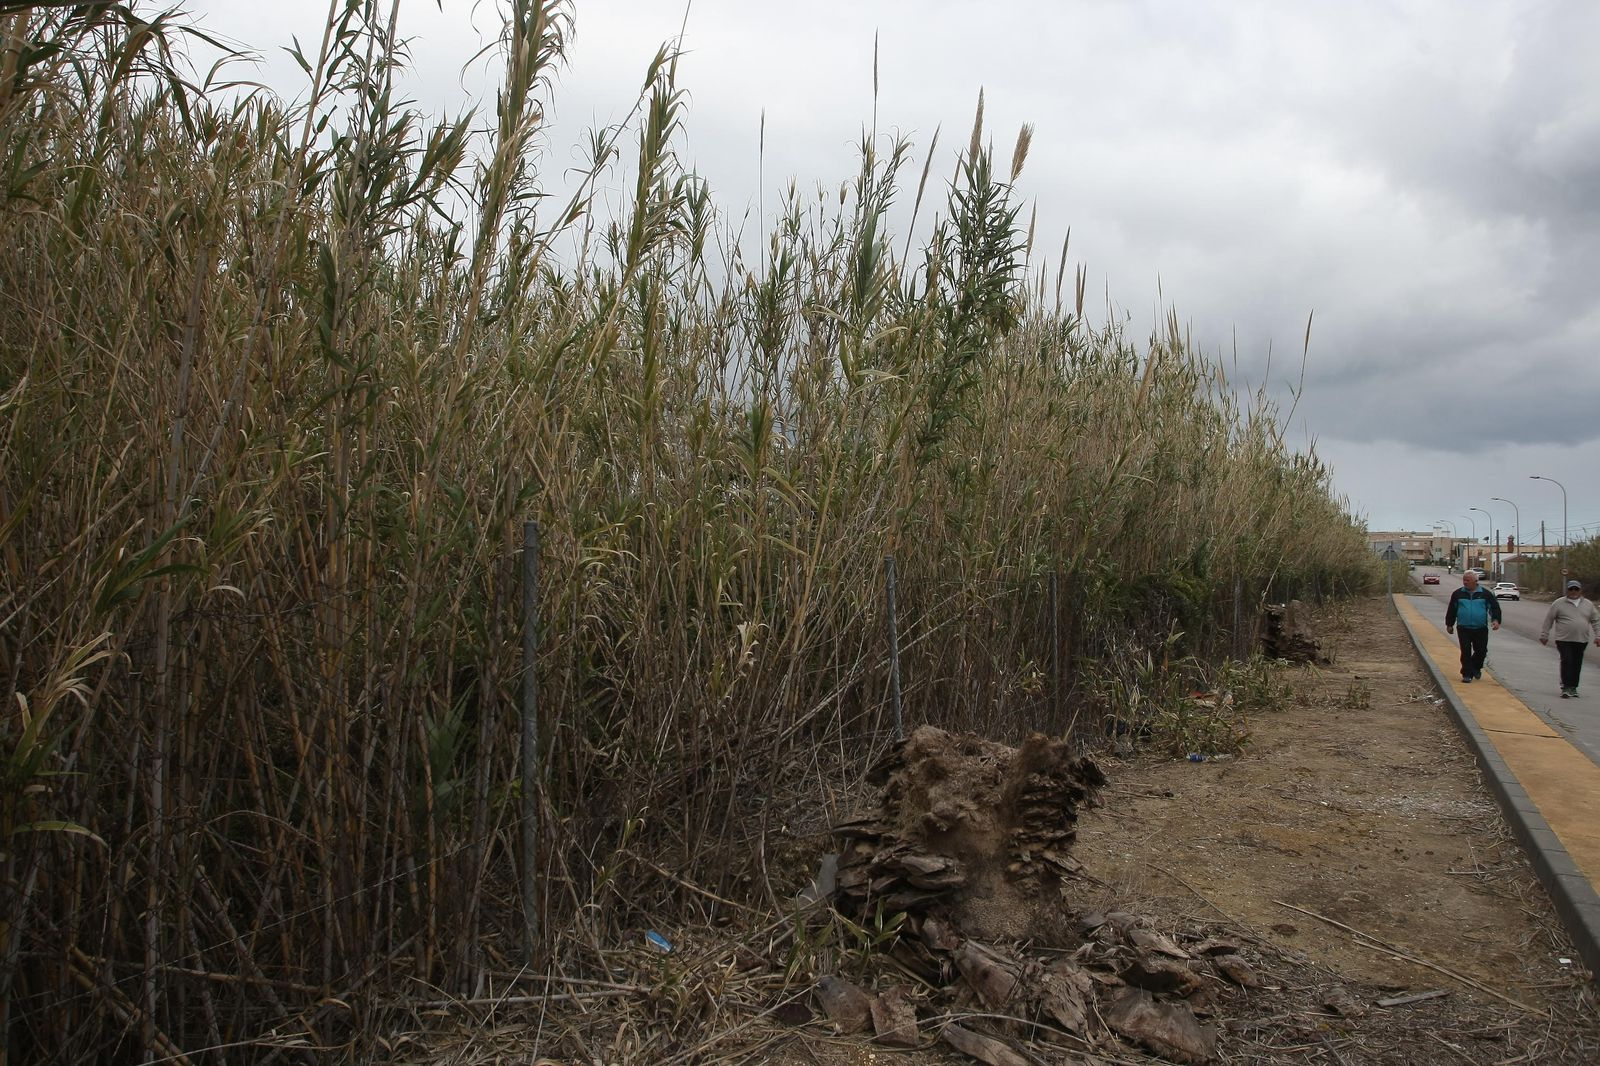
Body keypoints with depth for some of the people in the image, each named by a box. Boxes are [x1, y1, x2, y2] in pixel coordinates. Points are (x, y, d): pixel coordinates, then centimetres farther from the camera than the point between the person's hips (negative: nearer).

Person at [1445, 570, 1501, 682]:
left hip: (1481, 629, 0)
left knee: (1481, 651, 5)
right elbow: (1451, 610, 12)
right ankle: (1467, 674, 2)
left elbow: (1495, 607, 6)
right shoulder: (1458, 594, 5)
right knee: (1465, 652, -5)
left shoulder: (1485, 594, 3)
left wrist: (1496, 620, -9)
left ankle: (1476, 668, 31)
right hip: (1463, 629, 0)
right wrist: (1449, 624, 12)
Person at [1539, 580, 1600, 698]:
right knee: (1567, 662, -10)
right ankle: (1566, 687, -7)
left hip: (1581, 641, 3)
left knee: (1577, 664, 6)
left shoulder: (1588, 605, 11)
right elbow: (1548, 619, 2)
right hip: (1564, 640, -3)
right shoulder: (1559, 603, 0)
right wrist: (1544, 635, 1)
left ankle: (1573, 687, 15)